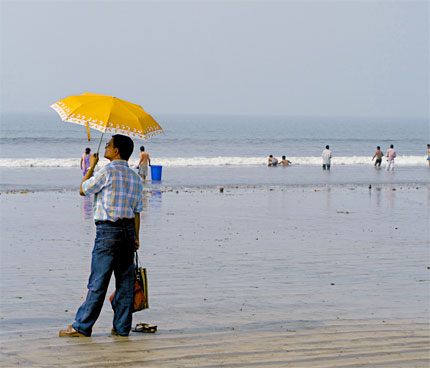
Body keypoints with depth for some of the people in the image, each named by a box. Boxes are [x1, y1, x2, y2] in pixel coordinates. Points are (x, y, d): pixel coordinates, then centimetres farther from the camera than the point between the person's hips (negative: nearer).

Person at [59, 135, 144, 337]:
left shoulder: (107, 172, -11)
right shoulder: (135, 178, 10)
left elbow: (83, 190, 1)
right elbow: (137, 211, 11)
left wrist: (91, 166, 12)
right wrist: (135, 237, 17)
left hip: (108, 231, -7)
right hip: (128, 229, 7)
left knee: (97, 282, -4)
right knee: (125, 281, 8)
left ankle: (82, 326, 1)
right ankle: (122, 327, 11)